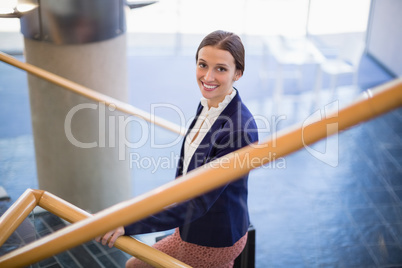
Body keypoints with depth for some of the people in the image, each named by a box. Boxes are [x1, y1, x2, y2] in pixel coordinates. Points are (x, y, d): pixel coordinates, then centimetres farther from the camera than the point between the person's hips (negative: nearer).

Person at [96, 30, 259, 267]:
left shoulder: (240, 129, -31)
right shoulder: (206, 105, -4)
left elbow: (198, 202, -29)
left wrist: (129, 225, -28)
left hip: (212, 240, -8)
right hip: (193, 226, 8)